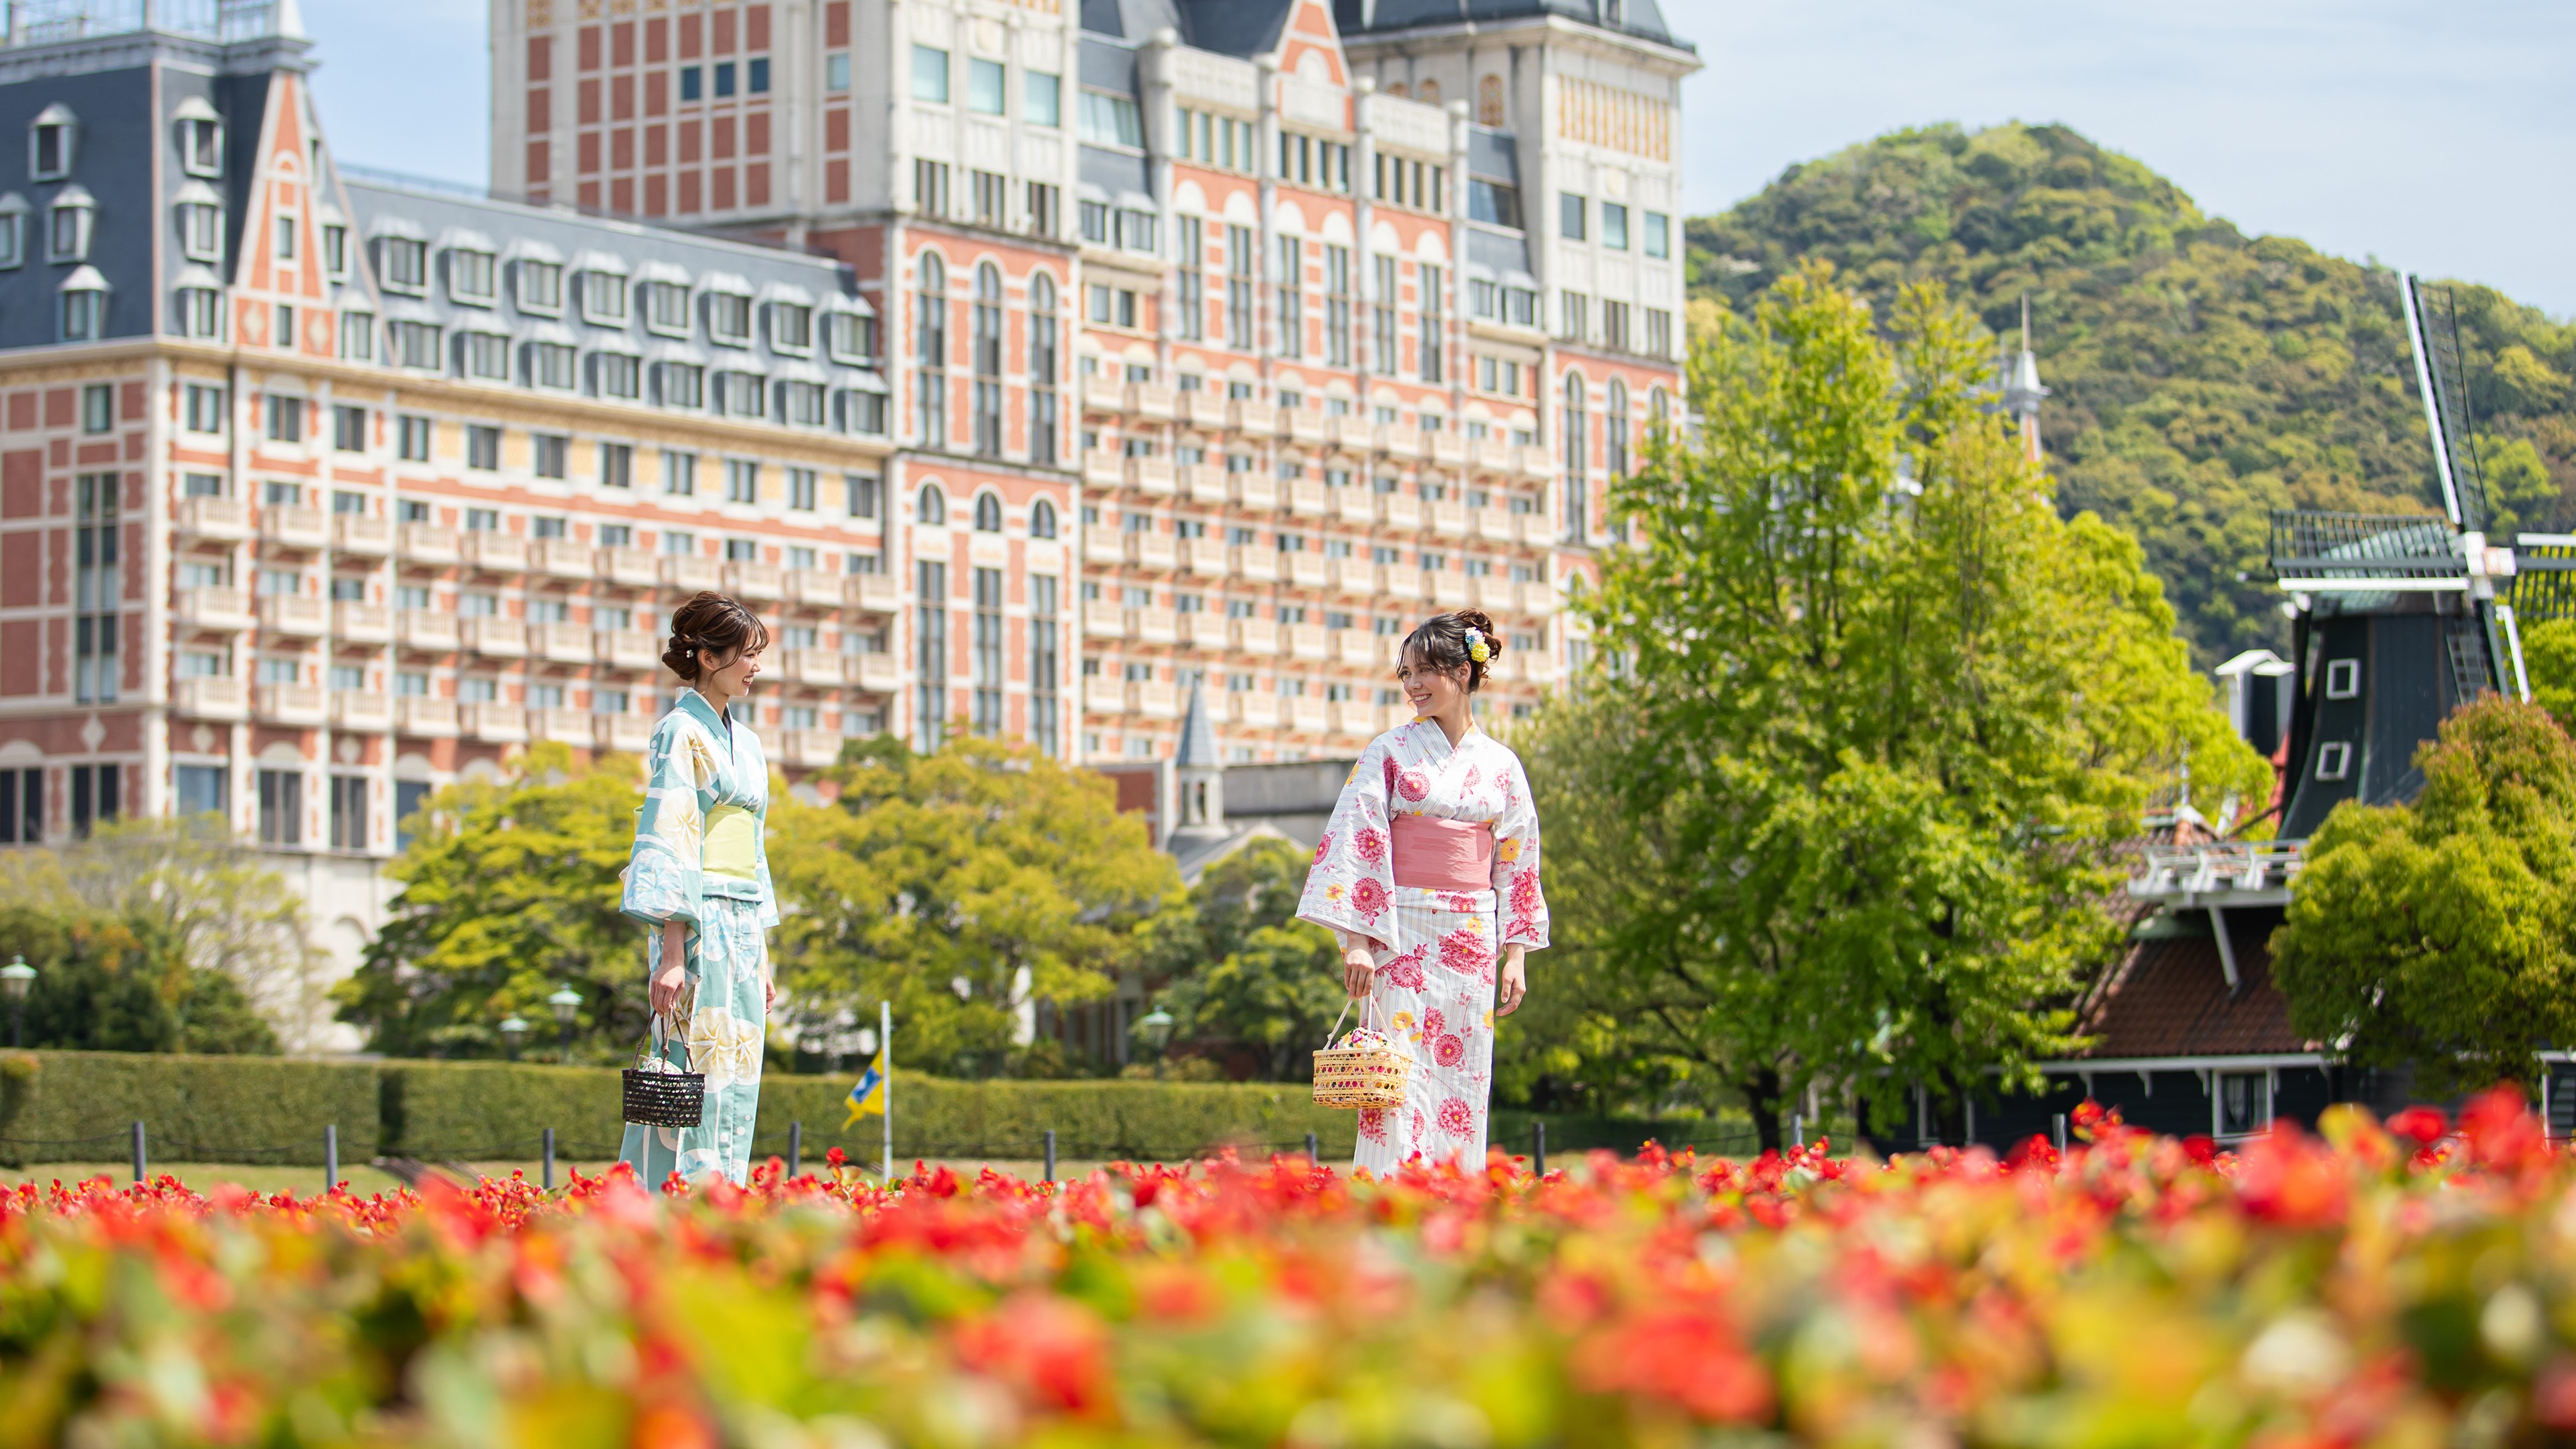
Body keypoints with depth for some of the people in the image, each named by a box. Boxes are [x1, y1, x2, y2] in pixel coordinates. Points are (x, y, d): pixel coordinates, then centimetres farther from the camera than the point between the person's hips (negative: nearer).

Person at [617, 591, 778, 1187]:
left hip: (742, 932, 9)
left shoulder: (743, 741, 19)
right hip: (698, 928, -9)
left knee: (737, 1088, 5)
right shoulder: (681, 733, -7)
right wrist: (672, 952, -21)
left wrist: (762, 959, 19)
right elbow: (667, 846, -14)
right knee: (699, 1082, -12)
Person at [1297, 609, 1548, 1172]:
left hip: (1472, 942, 3)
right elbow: (1355, 842, -6)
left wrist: (1516, 956, 5)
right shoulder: (1391, 752, 1)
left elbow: (1518, 866, 12)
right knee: (1402, 1082, -9)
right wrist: (1357, 940, -15)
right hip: (1402, 935, -3)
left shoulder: (1500, 765, 9)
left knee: (1462, 1082, 2)